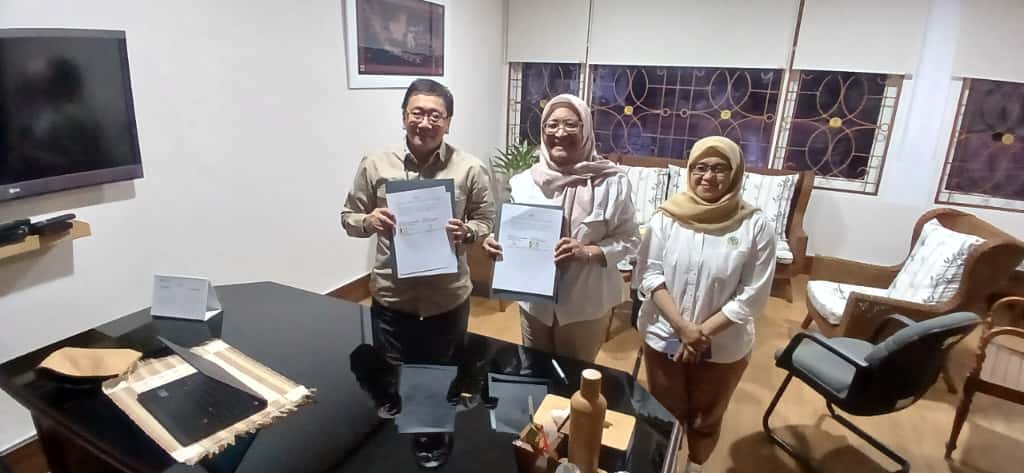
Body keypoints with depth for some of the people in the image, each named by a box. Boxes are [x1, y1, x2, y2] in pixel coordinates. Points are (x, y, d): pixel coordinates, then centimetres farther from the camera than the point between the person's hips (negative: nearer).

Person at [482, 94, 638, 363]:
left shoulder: (611, 182, -11)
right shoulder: (525, 181, -4)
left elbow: (629, 239, -7)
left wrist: (589, 252, -23)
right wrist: (497, 243, -16)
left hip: (586, 304, -2)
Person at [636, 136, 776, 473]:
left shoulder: (755, 226, -12)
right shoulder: (667, 216, -9)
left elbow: (752, 296, -12)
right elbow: (649, 274, -11)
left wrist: (704, 331, -18)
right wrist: (682, 327, -20)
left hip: (724, 346, 0)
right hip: (664, 337, 1)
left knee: (706, 419, 21)